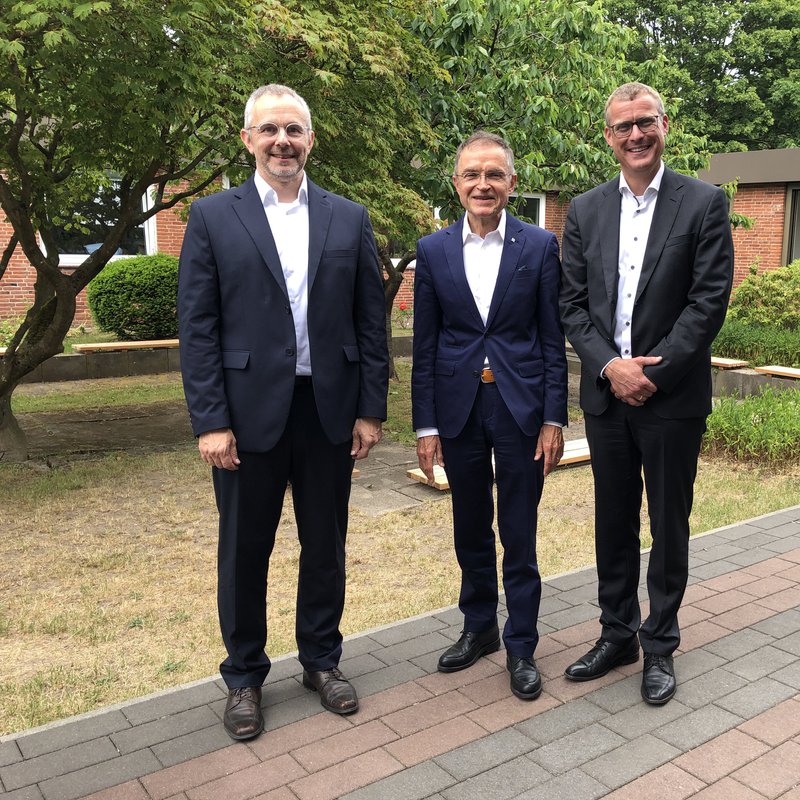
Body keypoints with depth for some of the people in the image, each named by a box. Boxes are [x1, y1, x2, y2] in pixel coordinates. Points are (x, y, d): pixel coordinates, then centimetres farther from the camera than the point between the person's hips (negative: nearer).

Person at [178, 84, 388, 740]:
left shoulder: (349, 218, 7)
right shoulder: (213, 217, 1)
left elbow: (371, 321, 5)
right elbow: (198, 329, -3)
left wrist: (371, 409, 0)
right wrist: (210, 421, -10)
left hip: (329, 410, 2)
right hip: (249, 411, -1)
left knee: (325, 546, 14)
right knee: (244, 552, 10)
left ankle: (322, 660, 33)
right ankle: (244, 675, 29)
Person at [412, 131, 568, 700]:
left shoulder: (540, 246, -1)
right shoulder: (433, 251, 3)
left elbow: (553, 338, -1)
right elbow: (425, 345, 3)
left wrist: (553, 418, -5)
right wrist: (426, 424, 1)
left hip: (521, 407, -2)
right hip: (459, 408, 2)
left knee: (519, 536, 6)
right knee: (471, 531, 15)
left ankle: (522, 647, 22)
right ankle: (480, 628, 34)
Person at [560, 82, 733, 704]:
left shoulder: (705, 203, -3)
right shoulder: (586, 210, 8)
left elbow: (709, 301, -9)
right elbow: (573, 303, 4)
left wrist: (653, 373, -15)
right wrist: (610, 366, -10)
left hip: (673, 396, -3)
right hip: (606, 394, 3)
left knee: (669, 526, 8)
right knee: (614, 522, 14)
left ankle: (660, 646, 25)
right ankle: (617, 635, 30)